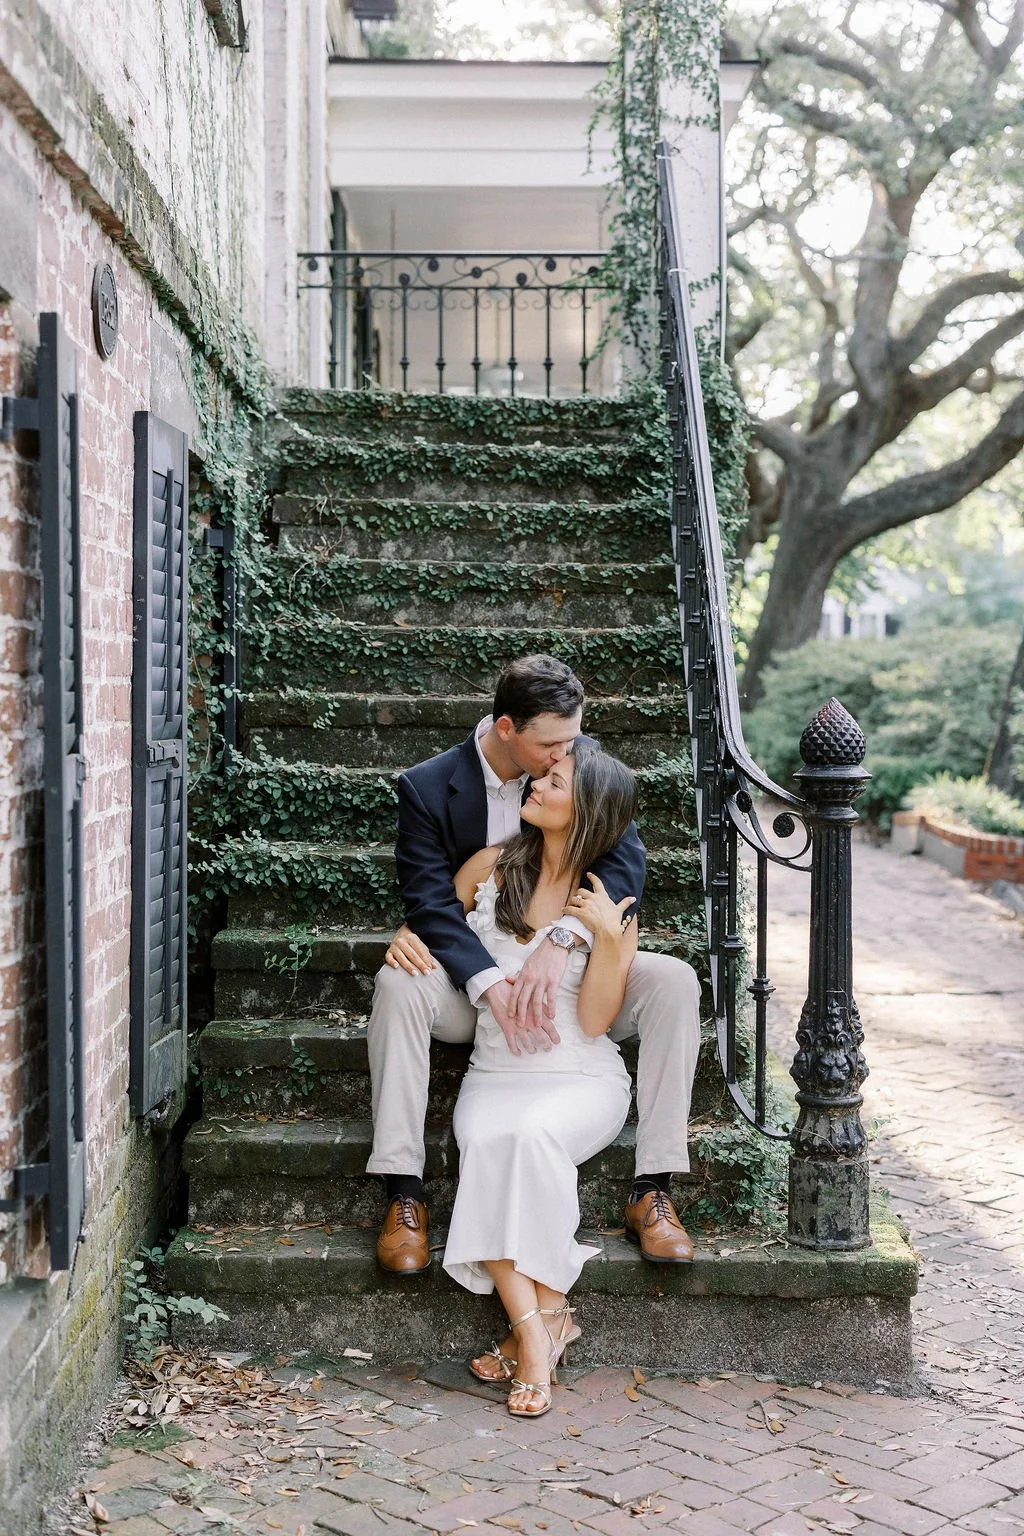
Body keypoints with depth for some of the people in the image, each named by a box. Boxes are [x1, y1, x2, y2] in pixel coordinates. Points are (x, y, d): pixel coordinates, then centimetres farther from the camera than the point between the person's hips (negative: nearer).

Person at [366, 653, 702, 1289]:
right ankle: (405, 1195, -28)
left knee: (675, 981, -24)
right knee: (399, 981, -33)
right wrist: (496, 987, -36)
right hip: (471, 978, -1)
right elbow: (433, 903, -19)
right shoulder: (428, 788, -12)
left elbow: (626, 861, -17)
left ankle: (653, 1191, -21)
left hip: (574, 973, 2)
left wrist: (559, 941, -34)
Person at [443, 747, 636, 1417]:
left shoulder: (609, 904, -1)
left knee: (534, 1133, -36)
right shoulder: (492, 868, 6)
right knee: (486, 1141, -33)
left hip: (581, 1077, -2)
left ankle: (545, 1316, -22)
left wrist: (609, 937, -19)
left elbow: (594, 1021, -8)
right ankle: (537, 1330, -29)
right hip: (497, 1072, 2)